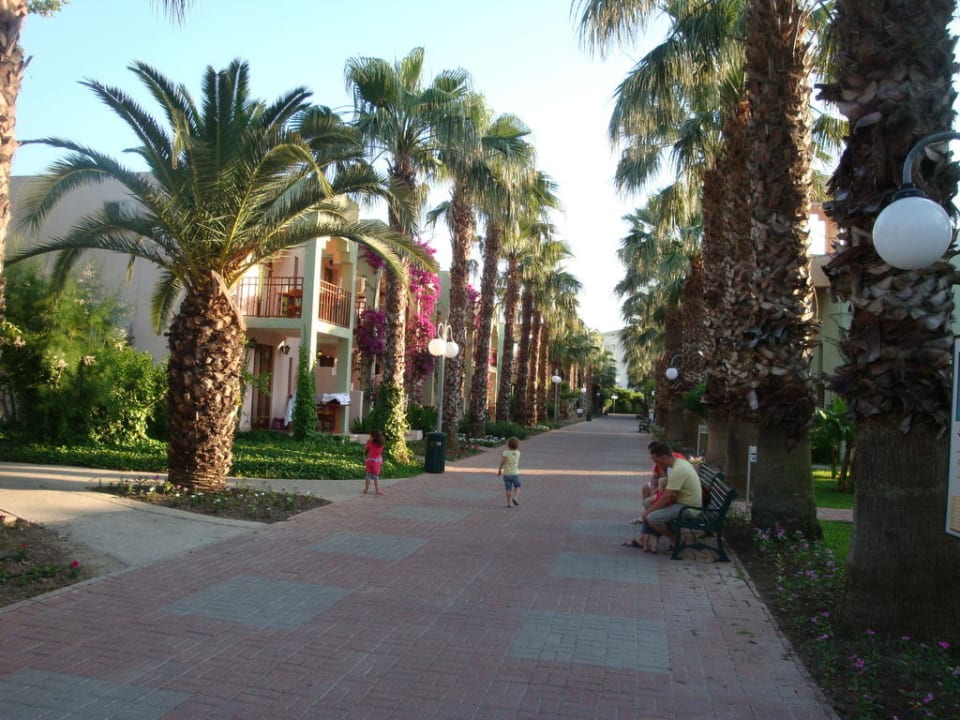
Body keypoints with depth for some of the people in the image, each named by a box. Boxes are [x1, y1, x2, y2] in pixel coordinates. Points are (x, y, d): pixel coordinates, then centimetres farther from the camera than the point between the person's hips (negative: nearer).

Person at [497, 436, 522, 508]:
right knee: (517, 486, 20)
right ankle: (515, 497, -2)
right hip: (515, 473, 1)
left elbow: (502, 461, -22)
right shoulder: (518, 453, -4)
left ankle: (509, 503, 6)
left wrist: (499, 470, -11)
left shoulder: (506, 452, -13)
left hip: (506, 473, -1)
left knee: (508, 488, 6)